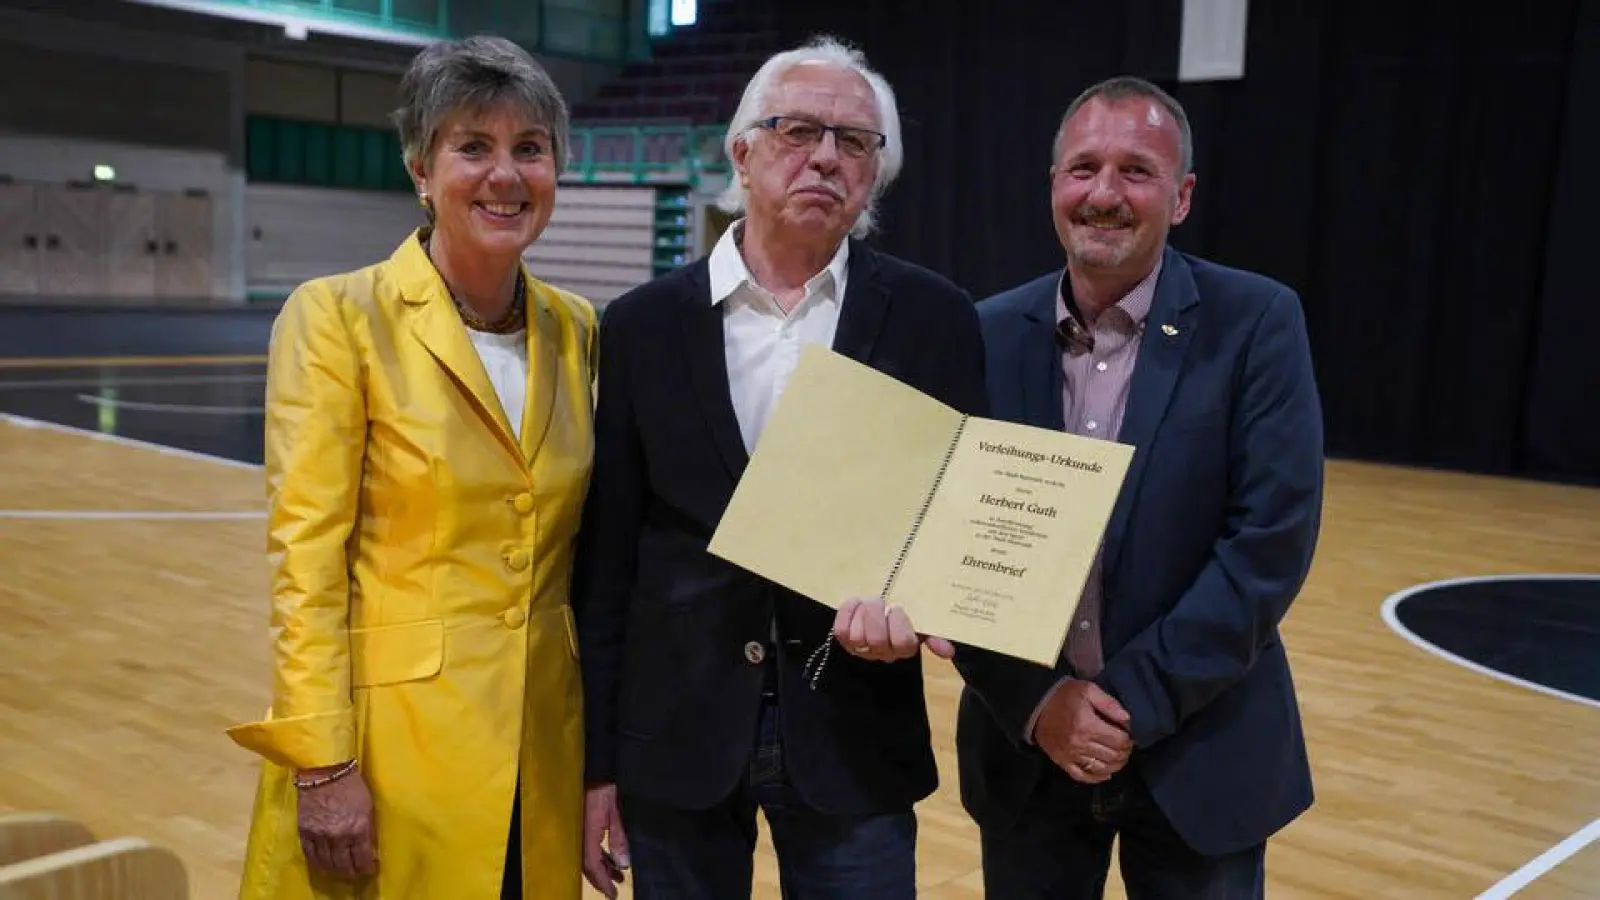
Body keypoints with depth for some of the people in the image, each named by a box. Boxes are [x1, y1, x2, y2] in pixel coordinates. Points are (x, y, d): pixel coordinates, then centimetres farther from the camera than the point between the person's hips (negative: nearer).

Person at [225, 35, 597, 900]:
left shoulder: (576, 330, 5)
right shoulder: (335, 317, -9)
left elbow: (580, 552, 10)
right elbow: (304, 553, -12)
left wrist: (606, 749, 10)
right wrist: (322, 764, -16)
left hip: (542, 740, 5)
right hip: (390, 730, -4)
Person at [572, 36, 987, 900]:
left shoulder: (932, 319, -1)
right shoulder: (645, 323, 0)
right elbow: (605, 559, 1)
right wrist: (597, 757, 1)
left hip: (852, 734, 0)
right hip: (675, 729, 1)